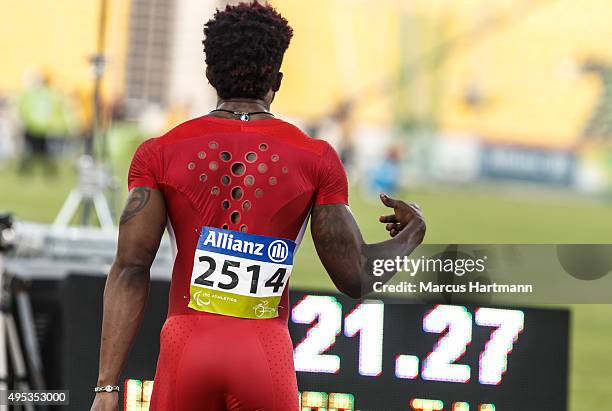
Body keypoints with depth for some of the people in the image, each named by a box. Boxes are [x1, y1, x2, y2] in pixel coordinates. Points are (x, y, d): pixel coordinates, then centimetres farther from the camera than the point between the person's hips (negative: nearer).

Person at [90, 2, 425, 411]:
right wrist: (412, 234, 23)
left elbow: (130, 272, -4)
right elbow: (356, 278, 3)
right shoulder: (316, 160, 2)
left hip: (187, 353, 1)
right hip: (267, 361, 0)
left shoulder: (160, 155, 3)